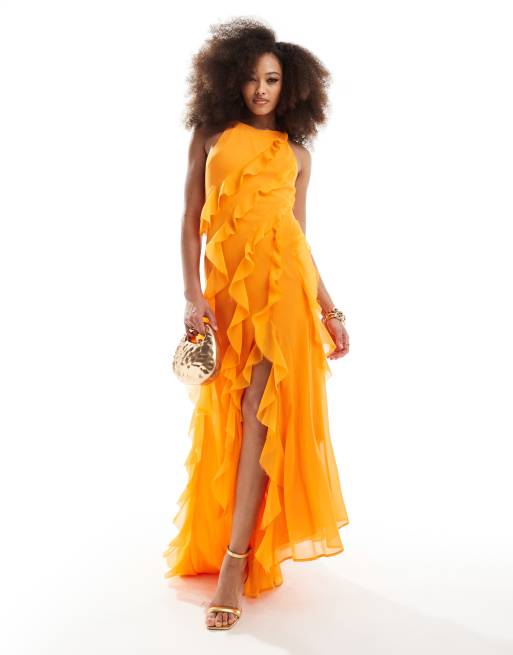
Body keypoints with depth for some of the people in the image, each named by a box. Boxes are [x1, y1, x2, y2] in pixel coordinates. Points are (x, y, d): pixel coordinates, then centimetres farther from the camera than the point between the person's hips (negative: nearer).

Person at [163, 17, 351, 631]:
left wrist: (329, 309, 9)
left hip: (283, 281, -1)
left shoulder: (297, 153, 13)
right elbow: (191, 222, 6)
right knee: (227, 413, 6)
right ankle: (218, 540, 24)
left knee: (259, 410, -9)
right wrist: (192, 296, -5)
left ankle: (236, 559, -8)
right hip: (226, 285, 1)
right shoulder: (211, 137, 11)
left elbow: (300, 236, 14)